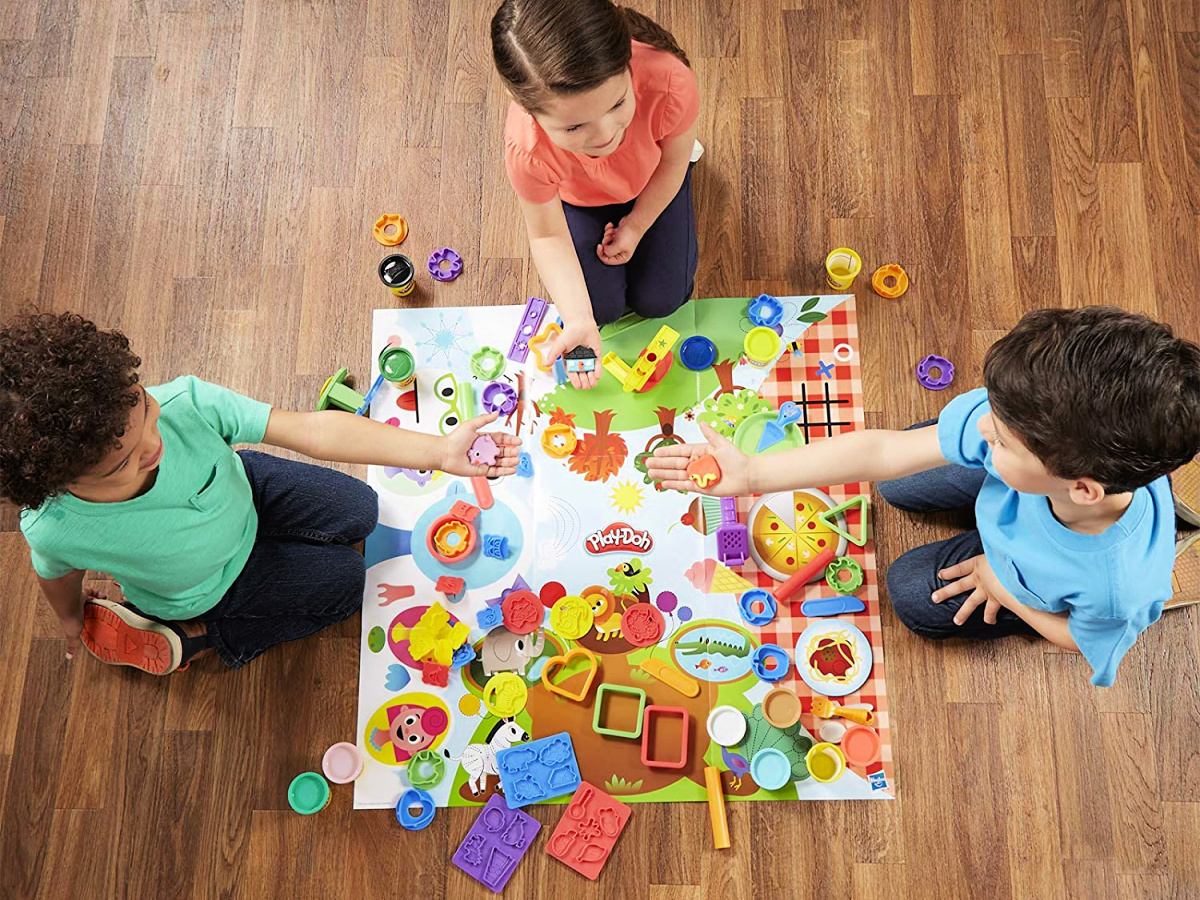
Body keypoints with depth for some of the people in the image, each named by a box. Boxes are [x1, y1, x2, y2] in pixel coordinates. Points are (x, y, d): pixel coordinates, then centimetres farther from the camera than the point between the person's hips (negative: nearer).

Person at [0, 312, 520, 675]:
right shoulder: (55, 530, -39)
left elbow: (313, 430, -39)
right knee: (346, 579, -4)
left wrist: (438, 450, -47)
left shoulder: (183, 404, -39)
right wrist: (72, 619, 10)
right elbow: (57, 574, -14)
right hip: (208, 588, -3)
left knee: (359, 513, 10)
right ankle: (180, 636, 5)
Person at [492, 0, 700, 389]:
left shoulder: (670, 82, -45)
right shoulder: (526, 151, -44)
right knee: (602, 306, -1)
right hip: (578, 195, -1)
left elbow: (673, 162, -20)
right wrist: (579, 320, -37)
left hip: (652, 184, 1)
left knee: (660, 300, 7)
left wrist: (636, 226, -9)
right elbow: (549, 236, -25)